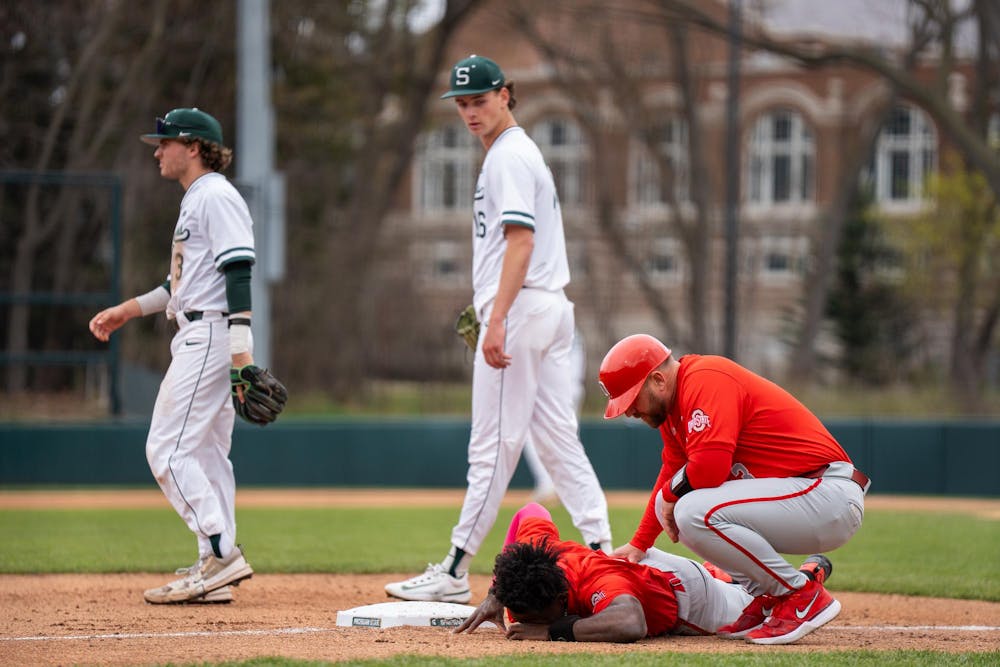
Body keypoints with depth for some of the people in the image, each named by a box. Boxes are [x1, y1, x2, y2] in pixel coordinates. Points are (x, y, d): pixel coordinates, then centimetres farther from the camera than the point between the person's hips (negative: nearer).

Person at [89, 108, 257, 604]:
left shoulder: (216, 196, -11)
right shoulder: (195, 200, 21)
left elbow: (239, 271, -20)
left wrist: (241, 347, -27)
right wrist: (128, 310, 26)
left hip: (210, 335, -11)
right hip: (198, 338, 11)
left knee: (168, 448, -14)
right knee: (204, 452, 9)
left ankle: (222, 553, -18)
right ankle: (215, 569, 8)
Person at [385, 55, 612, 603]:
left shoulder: (509, 156, -10)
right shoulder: (521, 153, 21)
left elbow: (520, 241, -19)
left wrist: (497, 320, -25)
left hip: (521, 310, -10)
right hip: (551, 310, 10)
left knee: (494, 446, -7)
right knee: (558, 440, 7)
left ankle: (454, 572, -4)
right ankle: (600, 553, 2)